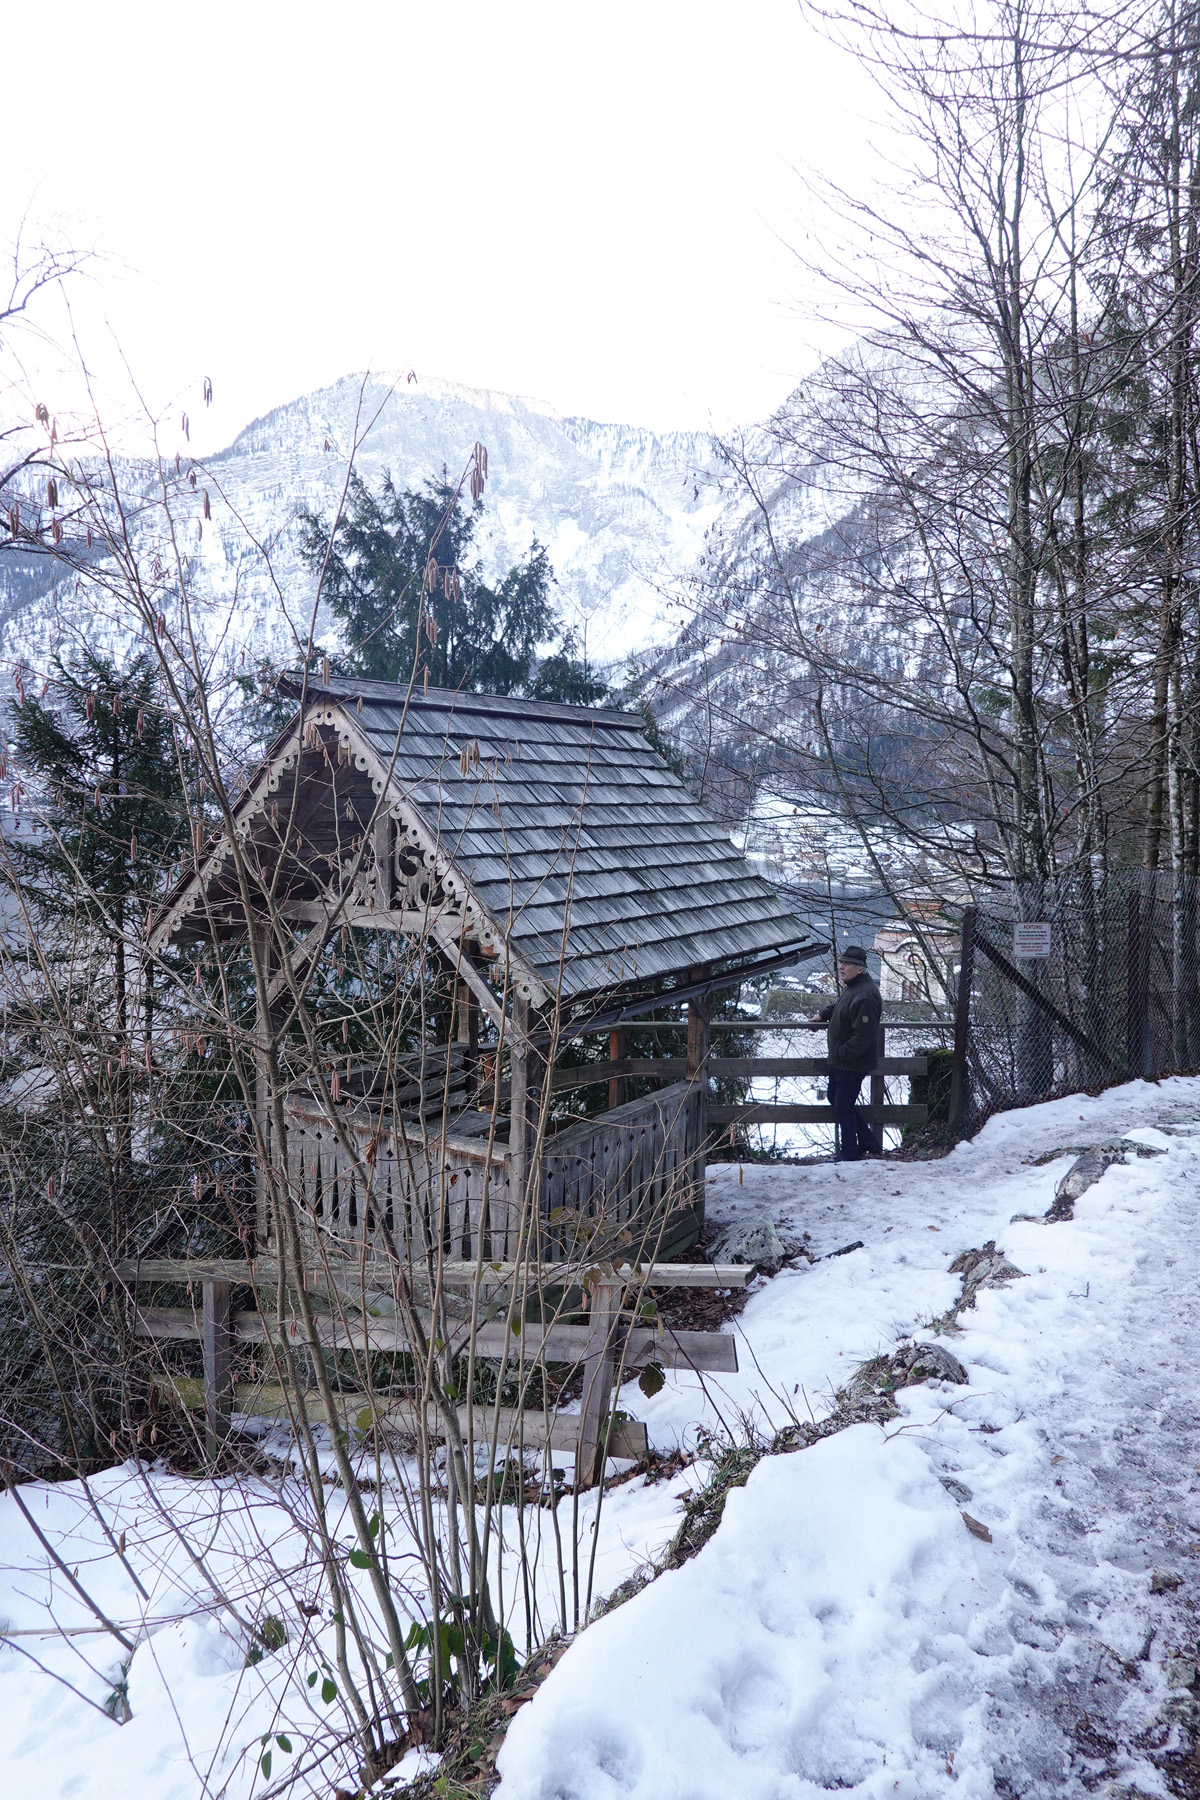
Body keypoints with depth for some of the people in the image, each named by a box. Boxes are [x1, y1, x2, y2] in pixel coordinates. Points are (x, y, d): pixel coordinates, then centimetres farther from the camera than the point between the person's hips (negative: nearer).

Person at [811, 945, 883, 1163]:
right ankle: (868, 1140, 32)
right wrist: (823, 1014, 19)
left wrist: (841, 1054, -21)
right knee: (835, 1098, 22)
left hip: (852, 1064, -11)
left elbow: (863, 1037, -29)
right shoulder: (851, 987, 5)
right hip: (839, 1061, 11)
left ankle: (850, 1153, 18)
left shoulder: (865, 997, -28)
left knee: (843, 1107, 2)